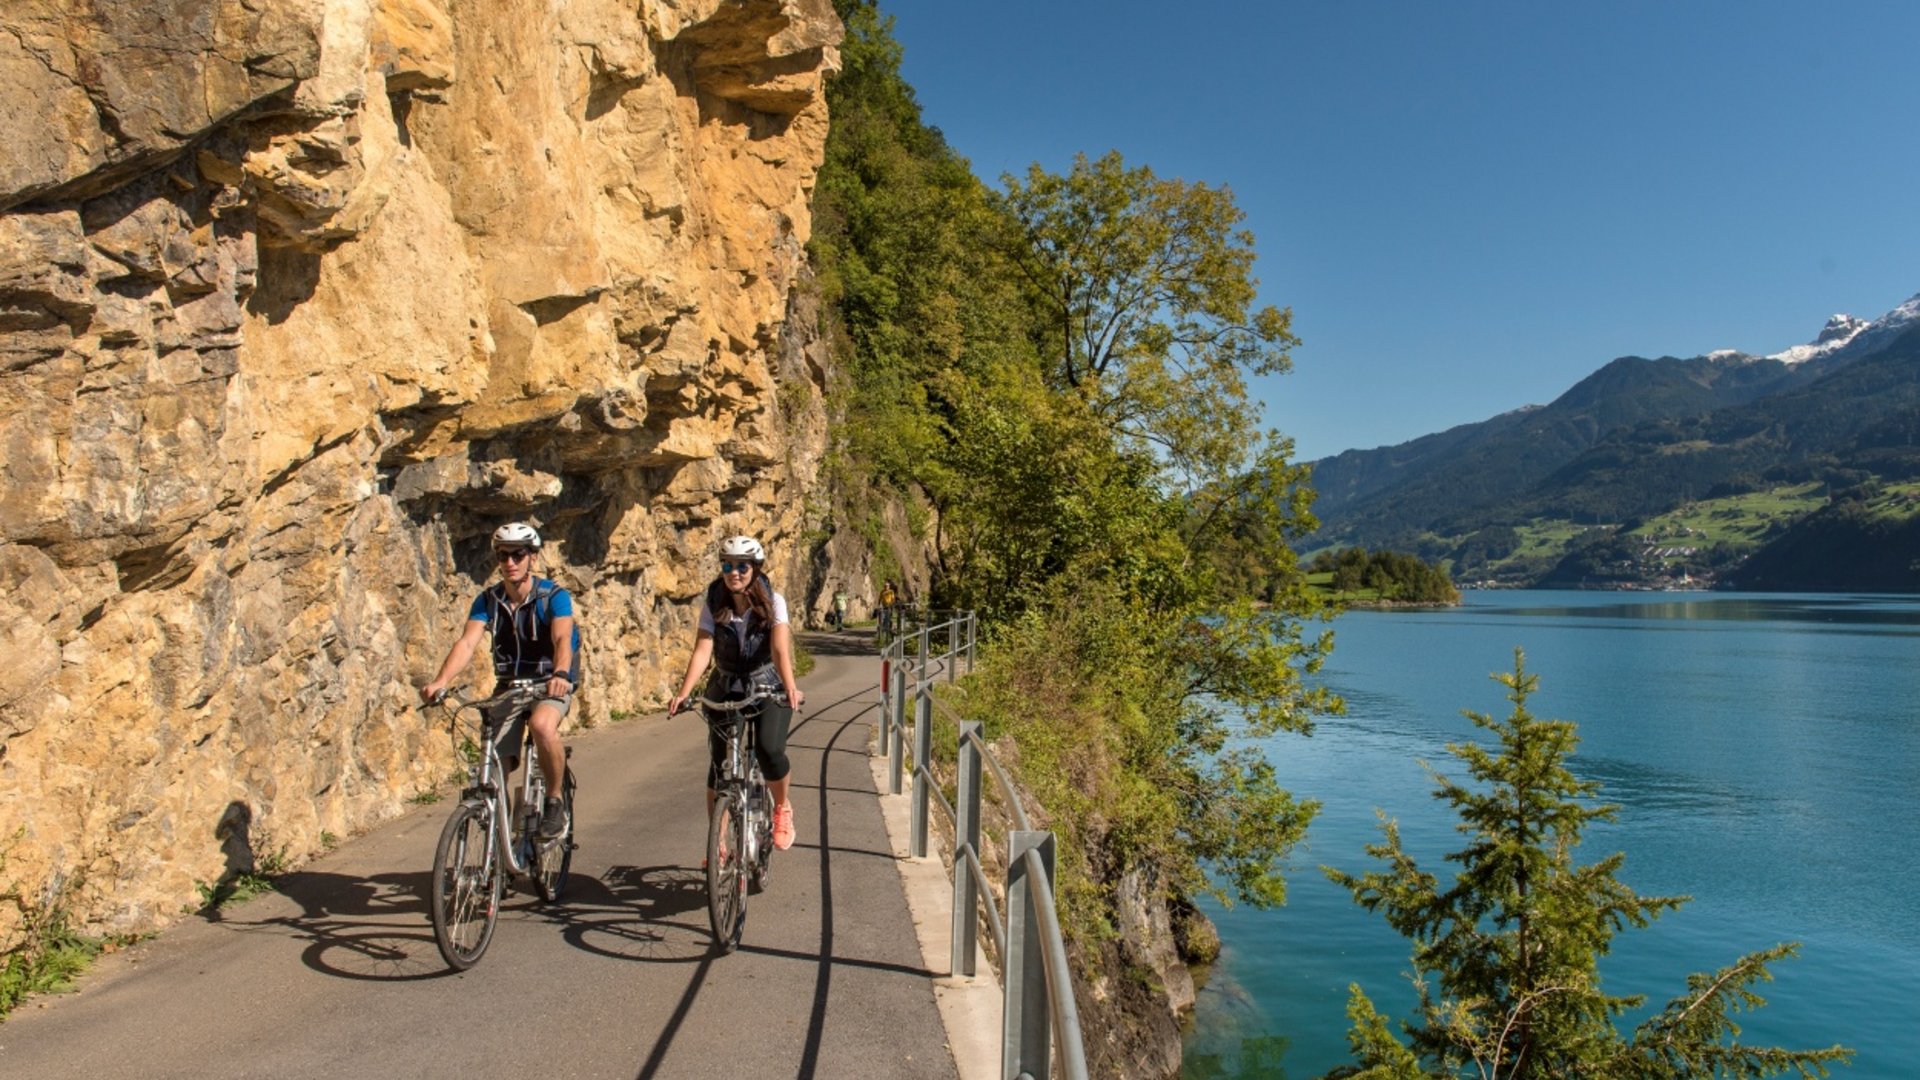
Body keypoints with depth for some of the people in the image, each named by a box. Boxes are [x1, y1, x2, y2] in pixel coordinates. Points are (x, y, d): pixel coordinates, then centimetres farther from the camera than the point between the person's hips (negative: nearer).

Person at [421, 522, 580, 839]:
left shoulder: (554, 596, -13)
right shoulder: (488, 600, -3)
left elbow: (562, 638, -30)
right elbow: (467, 642, -17)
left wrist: (560, 674, -52)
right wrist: (440, 681, -36)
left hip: (550, 685, -4)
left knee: (543, 725, -36)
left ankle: (555, 801, -16)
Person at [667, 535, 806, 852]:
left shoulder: (773, 602, -14)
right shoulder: (713, 604, -8)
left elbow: (780, 649, -26)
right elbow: (702, 651, -18)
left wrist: (790, 688, -43)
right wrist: (683, 692, -33)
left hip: (769, 689, -2)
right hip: (728, 690, 2)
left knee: (770, 751, -25)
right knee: (718, 765, -5)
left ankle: (782, 807, 6)